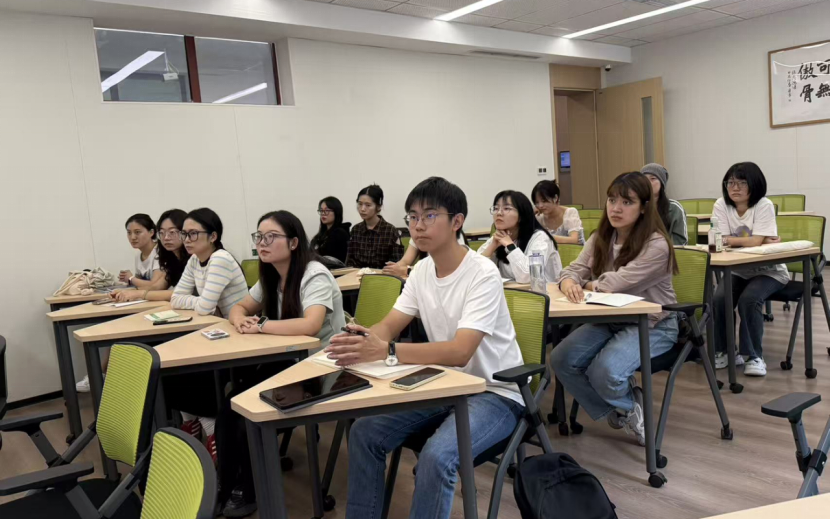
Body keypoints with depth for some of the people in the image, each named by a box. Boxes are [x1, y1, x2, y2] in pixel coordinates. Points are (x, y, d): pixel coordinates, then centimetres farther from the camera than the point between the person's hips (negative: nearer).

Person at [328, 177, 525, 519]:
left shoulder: (483, 274, -22)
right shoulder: (421, 271, 2)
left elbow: (459, 352, -32)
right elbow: (387, 327, -2)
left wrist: (385, 351, -43)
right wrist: (362, 339, -27)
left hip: (496, 393, -7)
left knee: (436, 456, -31)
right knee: (364, 433, -6)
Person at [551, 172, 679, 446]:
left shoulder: (656, 245, -20)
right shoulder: (600, 238, 3)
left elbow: (615, 283, -26)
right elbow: (574, 270, -1)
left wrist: (589, 284, -6)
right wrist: (568, 282, -26)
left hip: (652, 325, -7)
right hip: (610, 320, 7)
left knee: (604, 371, -31)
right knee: (561, 360, -14)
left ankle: (630, 405, 8)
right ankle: (618, 409, 10)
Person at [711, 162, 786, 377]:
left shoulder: (764, 205, -14)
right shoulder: (721, 205, -6)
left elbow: (756, 242, -24)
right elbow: (721, 242, -15)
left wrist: (730, 239, -17)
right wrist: (755, 242, -20)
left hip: (768, 270, -3)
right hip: (737, 270, 3)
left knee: (749, 299, -29)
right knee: (719, 299, -22)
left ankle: (753, 356, -13)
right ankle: (723, 351, -2)